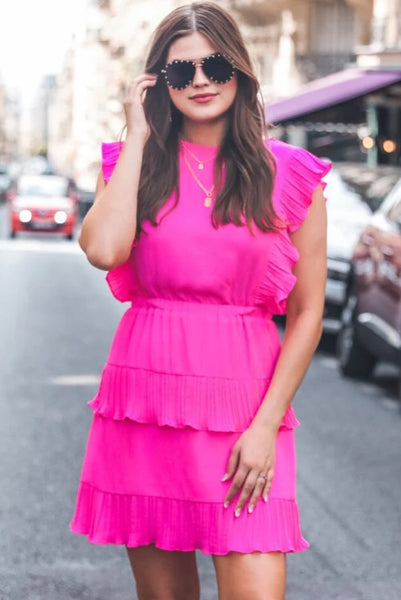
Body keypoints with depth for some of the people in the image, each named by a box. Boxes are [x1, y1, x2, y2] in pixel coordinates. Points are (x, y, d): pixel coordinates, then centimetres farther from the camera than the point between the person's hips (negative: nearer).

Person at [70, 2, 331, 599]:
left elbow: (307, 313, 2)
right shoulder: (134, 164, 7)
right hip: (144, 405, 2)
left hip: (244, 411, -1)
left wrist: (266, 425, -7)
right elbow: (103, 250, -15)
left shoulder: (291, 175, 3)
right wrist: (138, 136, -6)